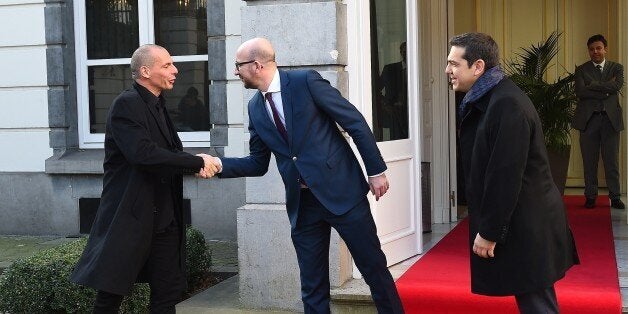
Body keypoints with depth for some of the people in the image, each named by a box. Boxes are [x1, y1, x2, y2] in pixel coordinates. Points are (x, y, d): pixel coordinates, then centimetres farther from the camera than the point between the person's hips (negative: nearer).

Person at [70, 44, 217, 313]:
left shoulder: (157, 106, 14)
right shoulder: (126, 104, -13)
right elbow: (143, 154, -26)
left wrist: (197, 164, -8)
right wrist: (197, 162, -21)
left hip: (163, 217, 8)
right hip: (130, 216, -8)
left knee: (169, 292, 9)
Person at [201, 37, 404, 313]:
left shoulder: (306, 81, -9)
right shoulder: (255, 108, 8)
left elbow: (355, 122, -7)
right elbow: (258, 163, 14)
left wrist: (376, 170, -8)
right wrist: (220, 164, -2)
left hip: (341, 190, -5)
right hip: (302, 204, 5)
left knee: (373, 267, 5)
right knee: (312, 286, 9)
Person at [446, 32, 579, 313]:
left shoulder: (506, 105, -22)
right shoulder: (488, 99, 9)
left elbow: (505, 177, -24)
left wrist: (489, 232, -18)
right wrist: (488, 226, 16)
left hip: (525, 228, -9)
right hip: (520, 225, 9)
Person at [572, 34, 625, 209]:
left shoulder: (616, 68, 10)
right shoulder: (581, 70, 7)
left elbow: (617, 85, -11)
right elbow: (580, 92, -9)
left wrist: (592, 85, -10)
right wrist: (605, 90, -11)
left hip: (610, 118, 0)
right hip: (588, 119, 0)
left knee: (612, 161, 3)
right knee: (589, 161, 4)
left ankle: (614, 196, 10)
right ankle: (590, 196, 13)